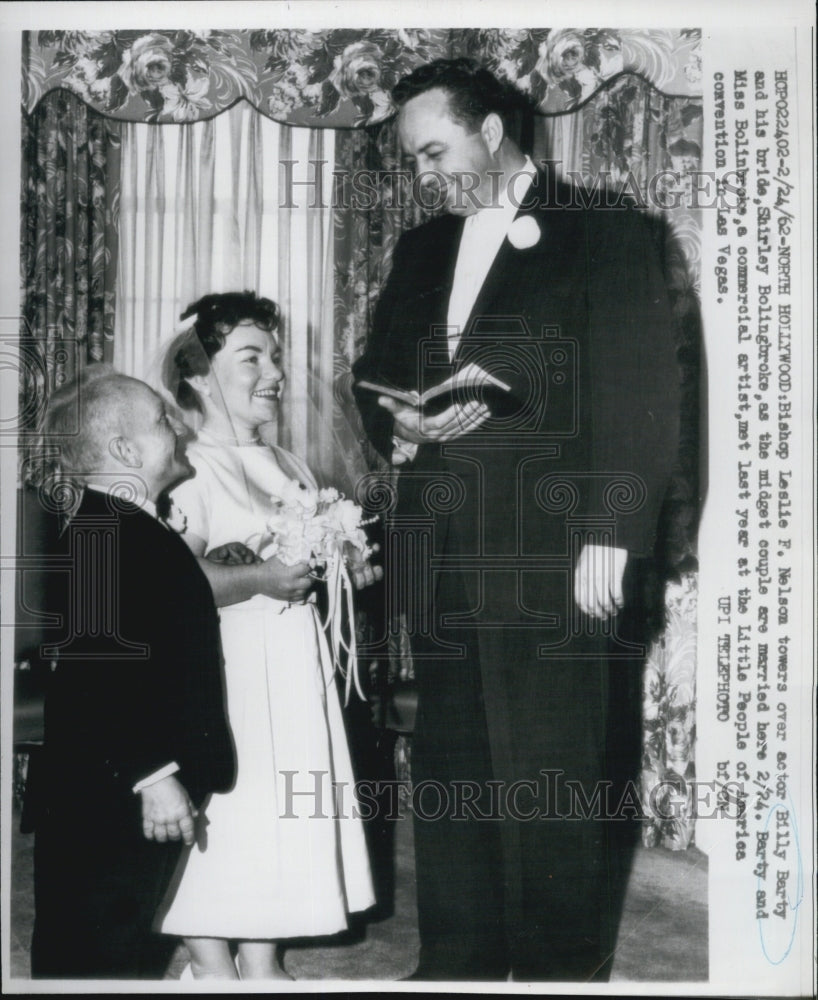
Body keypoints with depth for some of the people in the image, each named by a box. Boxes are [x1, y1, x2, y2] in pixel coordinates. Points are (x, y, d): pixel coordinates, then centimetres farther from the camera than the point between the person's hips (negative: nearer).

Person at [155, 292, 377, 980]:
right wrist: (259, 578, -26)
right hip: (223, 671, -7)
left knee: (276, 823, 12)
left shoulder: (291, 469, 14)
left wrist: (349, 572, 6)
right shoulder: (190, 472, -11)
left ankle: (263, 964, 23)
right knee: (219, 826, -2)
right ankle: (212, 968, 12)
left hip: (293, 673, 7)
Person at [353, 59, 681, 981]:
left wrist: (610, 538, -13)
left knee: (550, 782, -1)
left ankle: (562, 965, 12)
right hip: (439, 553, 6)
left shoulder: (603, 236, 0)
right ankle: (455, 962, 20)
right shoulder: (420, 250, 19)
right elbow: (374, 377, 22)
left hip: (549, 556, -5)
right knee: (446, 770, 9)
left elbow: (642, 401, -5)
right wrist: (402, 425, -1)